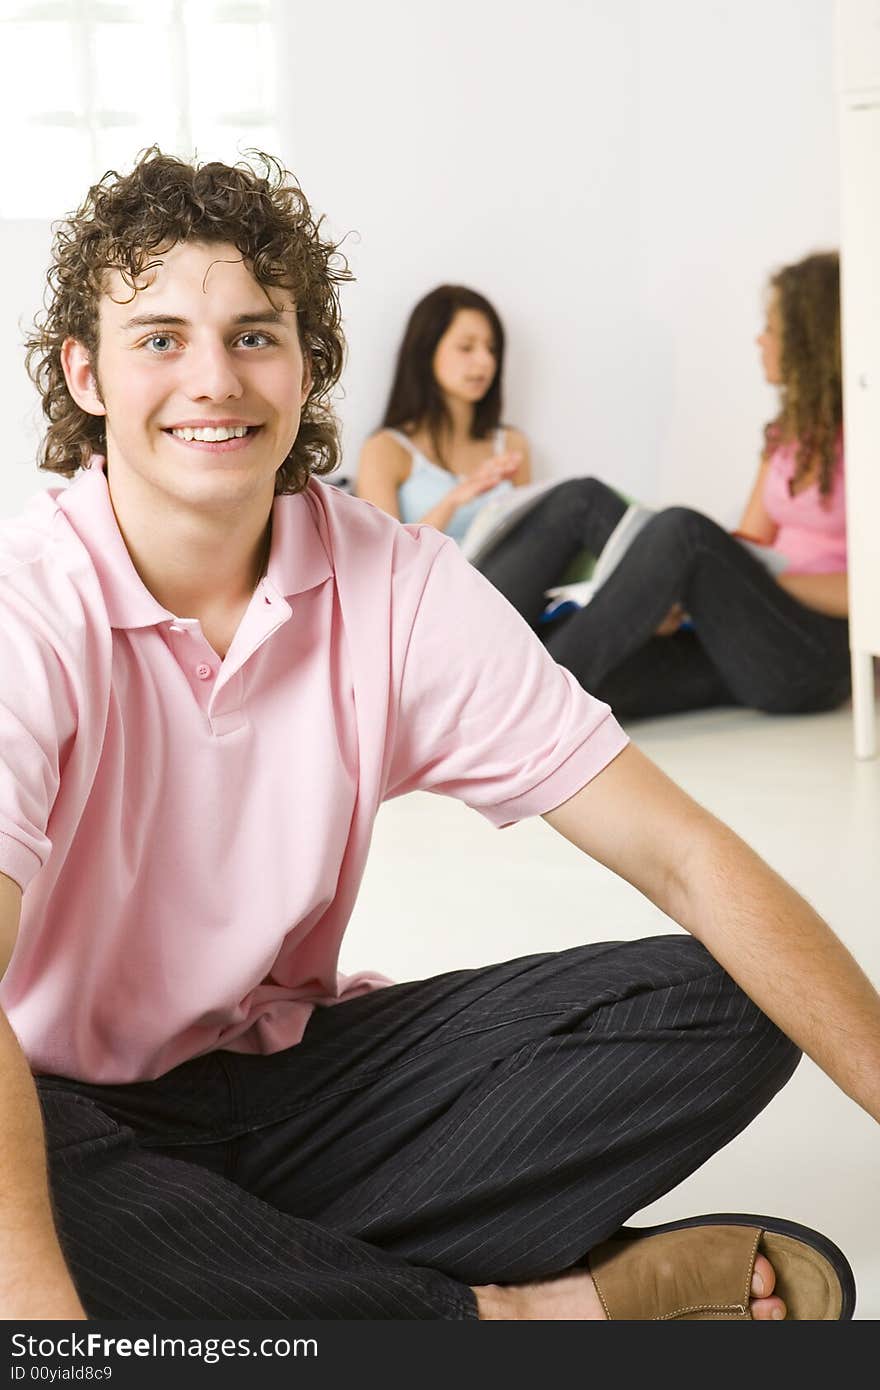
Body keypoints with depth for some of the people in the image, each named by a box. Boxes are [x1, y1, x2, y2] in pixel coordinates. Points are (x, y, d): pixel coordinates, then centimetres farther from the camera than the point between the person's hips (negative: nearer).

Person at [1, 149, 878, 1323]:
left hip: (283, 1066, 4)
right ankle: (503, 1316, -19)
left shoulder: (398, 588, -7)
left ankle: (227, 1273, -18)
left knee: (715, 1005, -12)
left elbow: (678, 853, -12)